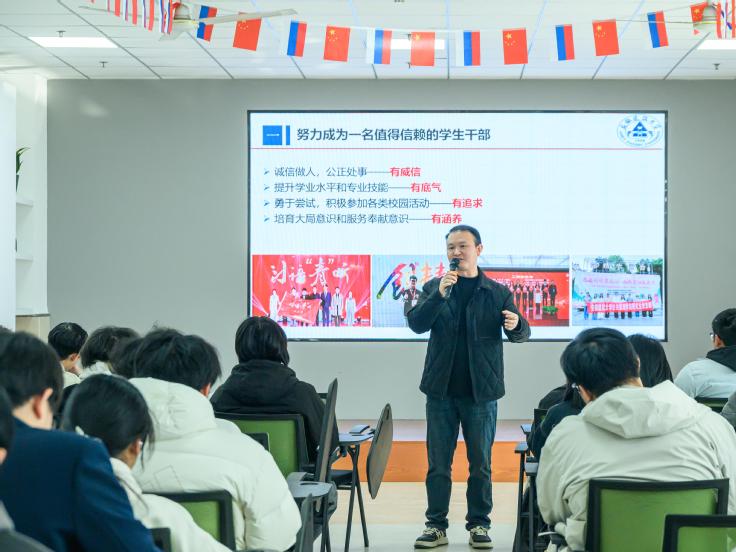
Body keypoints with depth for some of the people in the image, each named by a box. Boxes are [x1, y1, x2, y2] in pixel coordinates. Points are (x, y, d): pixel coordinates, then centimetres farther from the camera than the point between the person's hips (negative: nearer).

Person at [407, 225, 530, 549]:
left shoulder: (497, 293, 4)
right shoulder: (434, 288, 6)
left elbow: (521, 335, 2)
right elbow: (416, 324, -7)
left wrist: (516, 325, -22)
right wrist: (440, 294, -20)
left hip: (481, 390, -1)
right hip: (442, 389, 1)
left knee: (480, 463, 5)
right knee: (438, 463, 5)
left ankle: (479, 525, 15)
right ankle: (436, 526, 12)